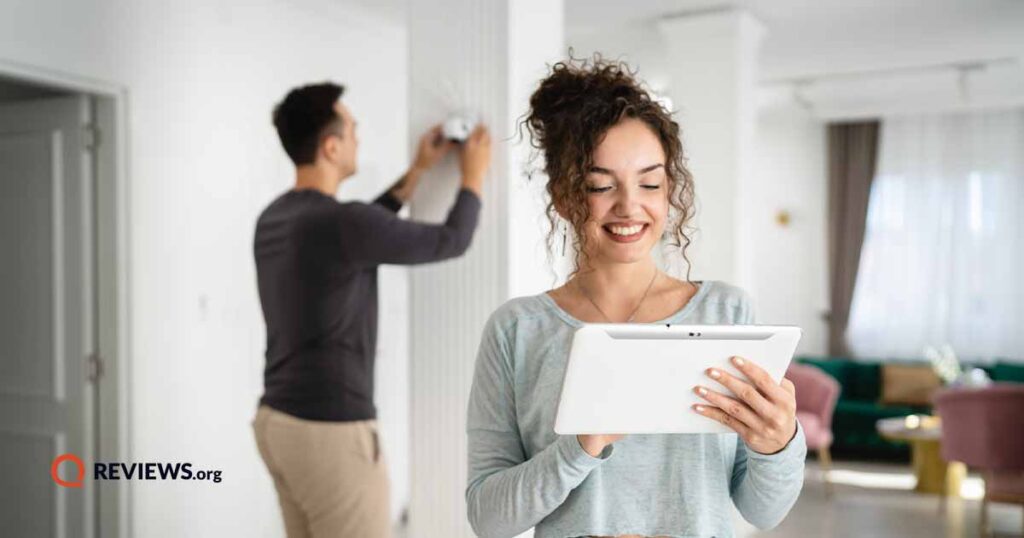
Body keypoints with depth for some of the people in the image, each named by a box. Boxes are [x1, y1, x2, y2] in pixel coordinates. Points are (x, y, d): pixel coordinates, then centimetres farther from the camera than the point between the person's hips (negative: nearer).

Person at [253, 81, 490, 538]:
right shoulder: (340, 222, -20)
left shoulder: (274, 219, 9)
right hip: (331, 432, -10)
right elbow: (451, 242, -7)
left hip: (280, 421, 10)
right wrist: (473, 176, 11)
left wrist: (418, 171, 28)